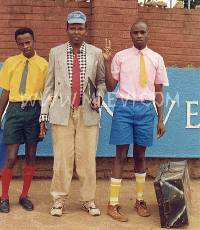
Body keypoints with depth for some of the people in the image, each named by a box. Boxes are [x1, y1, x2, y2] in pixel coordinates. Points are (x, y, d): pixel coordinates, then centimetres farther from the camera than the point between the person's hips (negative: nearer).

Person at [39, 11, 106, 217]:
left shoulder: (96, 53, 8)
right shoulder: (56, 52, 8)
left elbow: (101, 81, 16)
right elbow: (49, 85, 7)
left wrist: (99, 97, -5)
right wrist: (44, 115, 3)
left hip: (87, 113, 0)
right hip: (62, 113, 0)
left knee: (87, 158, 2)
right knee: (62, 158, 1)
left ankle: (88, 199, 16)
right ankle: (59, 200, 15)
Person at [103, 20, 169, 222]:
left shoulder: (156, 58, 7)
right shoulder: (120, 56, 2)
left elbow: (158, 91, 9)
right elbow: (110, 87, 2)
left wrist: (161, 119, 8)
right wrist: (107, 61, -9)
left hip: (146, 109, 2)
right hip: (124, 107, -2)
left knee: (140, 155, 12)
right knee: (121, 154, 0)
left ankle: (140, 200, 26)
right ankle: (113, 204, 9)